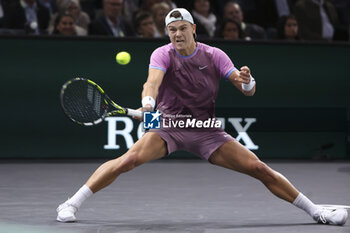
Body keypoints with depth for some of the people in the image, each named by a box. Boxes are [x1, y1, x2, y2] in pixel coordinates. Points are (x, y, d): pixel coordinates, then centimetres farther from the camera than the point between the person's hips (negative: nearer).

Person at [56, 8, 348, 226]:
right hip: (168, 126, -2)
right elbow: (153, 81, -27)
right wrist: (148, 103, -50)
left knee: (259, 168, -6)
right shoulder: (163, 54, -7)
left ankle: (315, 210, 6)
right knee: (130, 158, -28)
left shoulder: (214, 55, -2)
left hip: (207, 132, 2)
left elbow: (248, 90, -7)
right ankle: (72, 203, -22)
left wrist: (247, 82, -32)